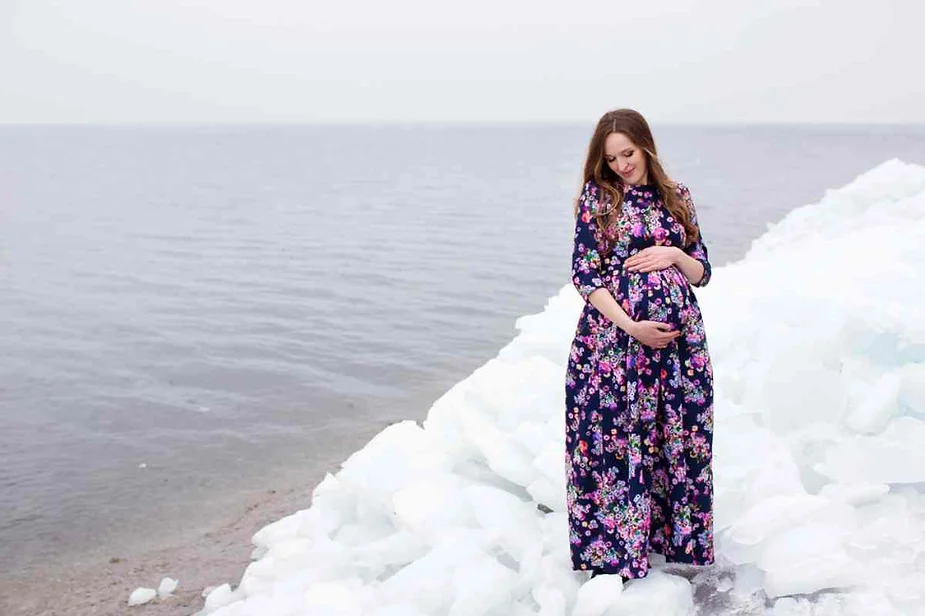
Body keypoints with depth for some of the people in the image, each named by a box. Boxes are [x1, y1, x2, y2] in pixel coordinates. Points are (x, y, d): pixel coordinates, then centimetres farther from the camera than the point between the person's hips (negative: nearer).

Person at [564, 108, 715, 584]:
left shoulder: (676, 196, 11)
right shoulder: (597, 197, 1)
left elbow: (702, 272, 14)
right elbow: (584, 275, -5)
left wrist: (674, 255, -8)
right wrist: (631, 326, -14)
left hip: (678, 335, 3)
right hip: (614, 334, -3)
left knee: (678, 437, 8)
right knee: (613, 438, 0)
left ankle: (674, 532, 25)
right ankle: (610, 545, 14)